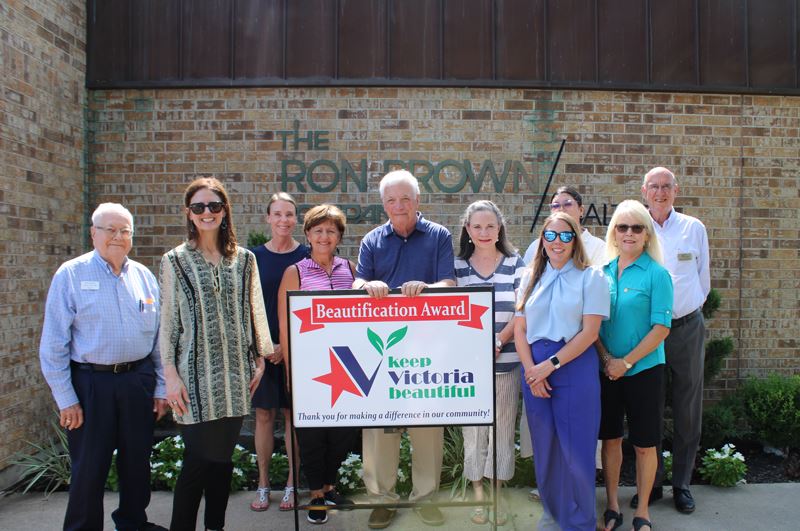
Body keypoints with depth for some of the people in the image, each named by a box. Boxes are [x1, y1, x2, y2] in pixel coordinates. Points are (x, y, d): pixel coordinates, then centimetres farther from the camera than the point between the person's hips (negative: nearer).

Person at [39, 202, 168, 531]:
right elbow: (53, 344, -7)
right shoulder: (71, 275, -5)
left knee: (137, 461, 16)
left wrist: (161, 387, 5)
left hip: (138, 380, 4)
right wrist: (66, 399, -9)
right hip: (90, 384, -3)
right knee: (89, 469, 8)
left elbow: (159, 337, 8)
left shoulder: (144, 276, 6)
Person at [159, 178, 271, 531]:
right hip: (196, 374, -3)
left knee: (223, 456, 11)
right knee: (198, 458, -4)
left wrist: (258, 359, 9)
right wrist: (170, 374, -5)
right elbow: (168, 320, 0)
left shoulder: (244, 259, 8)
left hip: (234, 373, 3)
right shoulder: (175, 261, 1)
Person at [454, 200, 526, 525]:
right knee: (472, 428, 6)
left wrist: (498, 343, -15)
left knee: (503, 427, 6)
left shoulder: (515, 264, 4)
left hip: (506, 361, 0)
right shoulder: (457, 267, 5)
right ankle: (478, 492, 20)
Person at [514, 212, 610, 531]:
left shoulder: (590, 277, -2)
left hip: (575, 366, -4)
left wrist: (551, 364, -14)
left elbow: (590, 332, -9)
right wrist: (531, 369, -7)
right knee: (544, 445, 12)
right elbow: (519, 328, 7)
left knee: (575, 447, 1)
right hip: (534, 370, 4)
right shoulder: (531, 277, 10)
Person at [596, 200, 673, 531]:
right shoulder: (603, 272, 4)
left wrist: (626, 362, -15)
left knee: (644, 443, 8)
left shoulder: (656, 274, -7)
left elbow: (661, 327, -12)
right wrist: (606, 358, -9)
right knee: (610, 438, 12)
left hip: (644, 369, -3)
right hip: (606, 370, 4)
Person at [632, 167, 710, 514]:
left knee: (688, 410, 6)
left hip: (687, 327, 1)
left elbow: (703, 279, 12)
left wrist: (688, 310, 12)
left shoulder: (694, 228, 6)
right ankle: (652, 483, 19)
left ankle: (682, 483, 19)